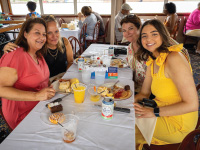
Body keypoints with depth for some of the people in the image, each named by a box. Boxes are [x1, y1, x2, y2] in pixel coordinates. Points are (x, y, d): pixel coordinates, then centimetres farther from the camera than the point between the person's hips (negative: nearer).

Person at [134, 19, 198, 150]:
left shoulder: (174, 59, -24)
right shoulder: (152, 60, 3)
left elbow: (192, 104, -25)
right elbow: (144, 93, 6)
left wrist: (154, 112, -24)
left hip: (177, 124, -7)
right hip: (163, 113, 7)